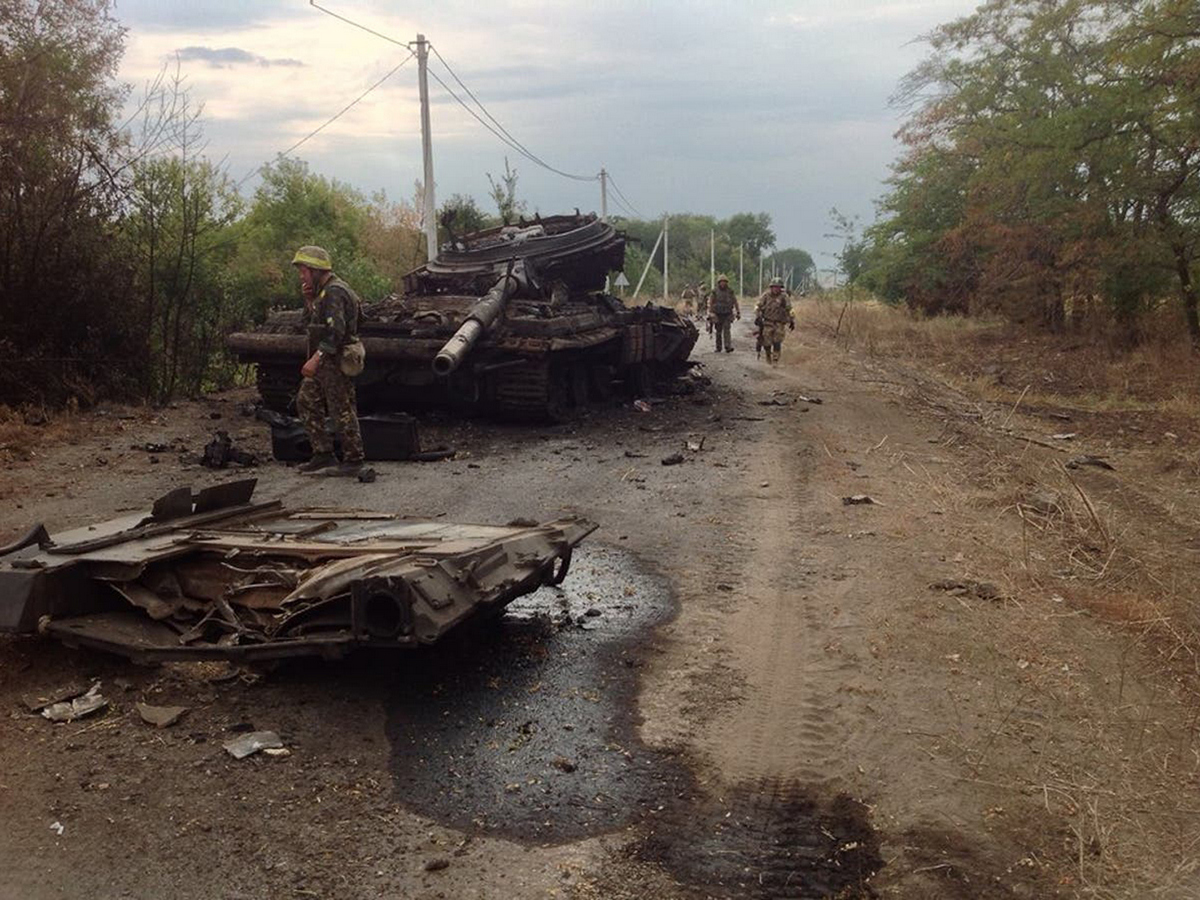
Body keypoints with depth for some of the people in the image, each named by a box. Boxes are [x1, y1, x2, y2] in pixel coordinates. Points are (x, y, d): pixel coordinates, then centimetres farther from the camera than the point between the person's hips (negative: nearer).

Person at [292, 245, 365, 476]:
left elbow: (335, 331, -26)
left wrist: (316, 359, -30)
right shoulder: (323, 291, 17)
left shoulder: (335, 292, -17)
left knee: (342, 411, -5)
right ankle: (323, 455, 17)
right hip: (324, 362, 11)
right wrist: (309, 300, 9)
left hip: (336, 360, -11)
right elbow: (310, 321, 25)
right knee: (306, 402, 13)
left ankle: (353, 460, 2)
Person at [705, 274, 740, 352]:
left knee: (726, 330, -14)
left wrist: (738, 313, 9)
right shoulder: (714, 292, 0)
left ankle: (728, 347, -21)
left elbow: (735, 302, 10)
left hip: (727, 315, -1)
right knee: (718, 332, 8)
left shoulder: (730, 292, 4)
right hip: (718, 315, 1)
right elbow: (710, 303, -1)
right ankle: (718, 348, 18)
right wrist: (710, 314, -9)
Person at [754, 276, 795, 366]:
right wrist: (757, 317, -11)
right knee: (767, 343, -1)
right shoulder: (766, 296, -2)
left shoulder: (784, 297, -3)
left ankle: (775, 361, 3)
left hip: (779, 324, 0)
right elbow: (757, 306, 1)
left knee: (777, 344, -6)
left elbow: (789, 310, 1)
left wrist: (792, 321, 1)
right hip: (767, 322, 1)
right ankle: (768, 355, 28)